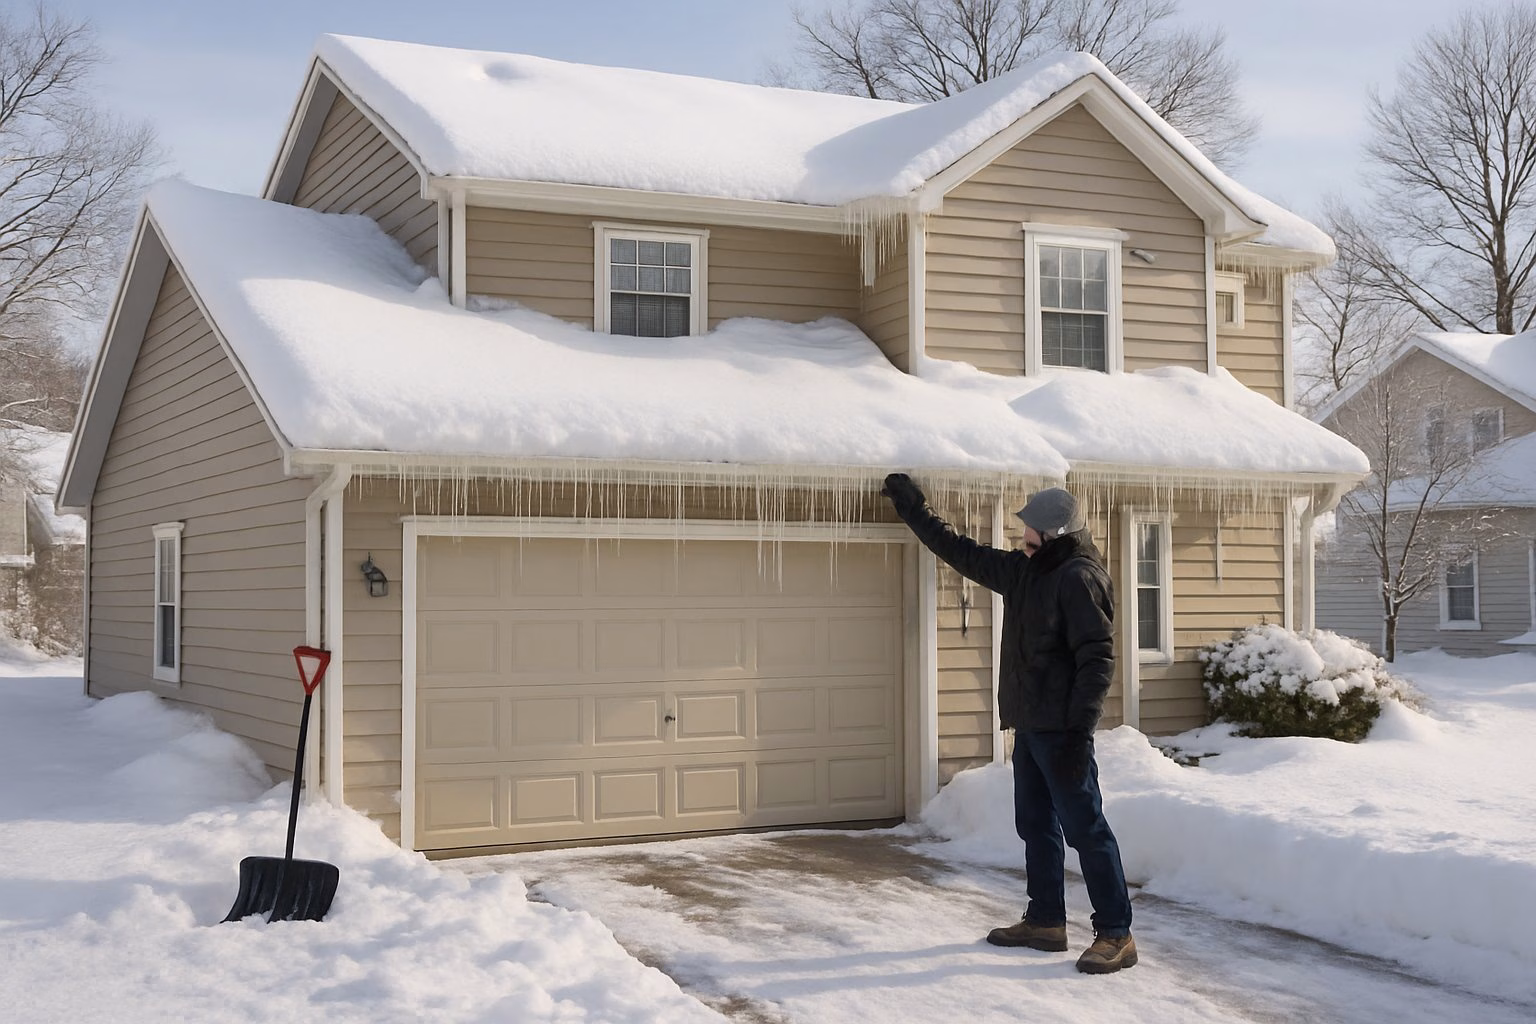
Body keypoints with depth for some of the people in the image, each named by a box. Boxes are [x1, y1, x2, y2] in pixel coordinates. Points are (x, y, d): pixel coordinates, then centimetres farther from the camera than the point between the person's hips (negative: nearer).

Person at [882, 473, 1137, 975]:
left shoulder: (1080, 578, -14)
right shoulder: (1022, 571, 13)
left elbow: (1097, 657, -19)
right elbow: (961, 552, 24)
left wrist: (1079, 730, -24)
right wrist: (912, 508, 24)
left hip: (1061, 729, -10)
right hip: (1030, 725, 10)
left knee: (1083, 827, -7)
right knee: (1035, 825, 15)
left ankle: (1115, 934, -2)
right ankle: (1046, 921, 25)